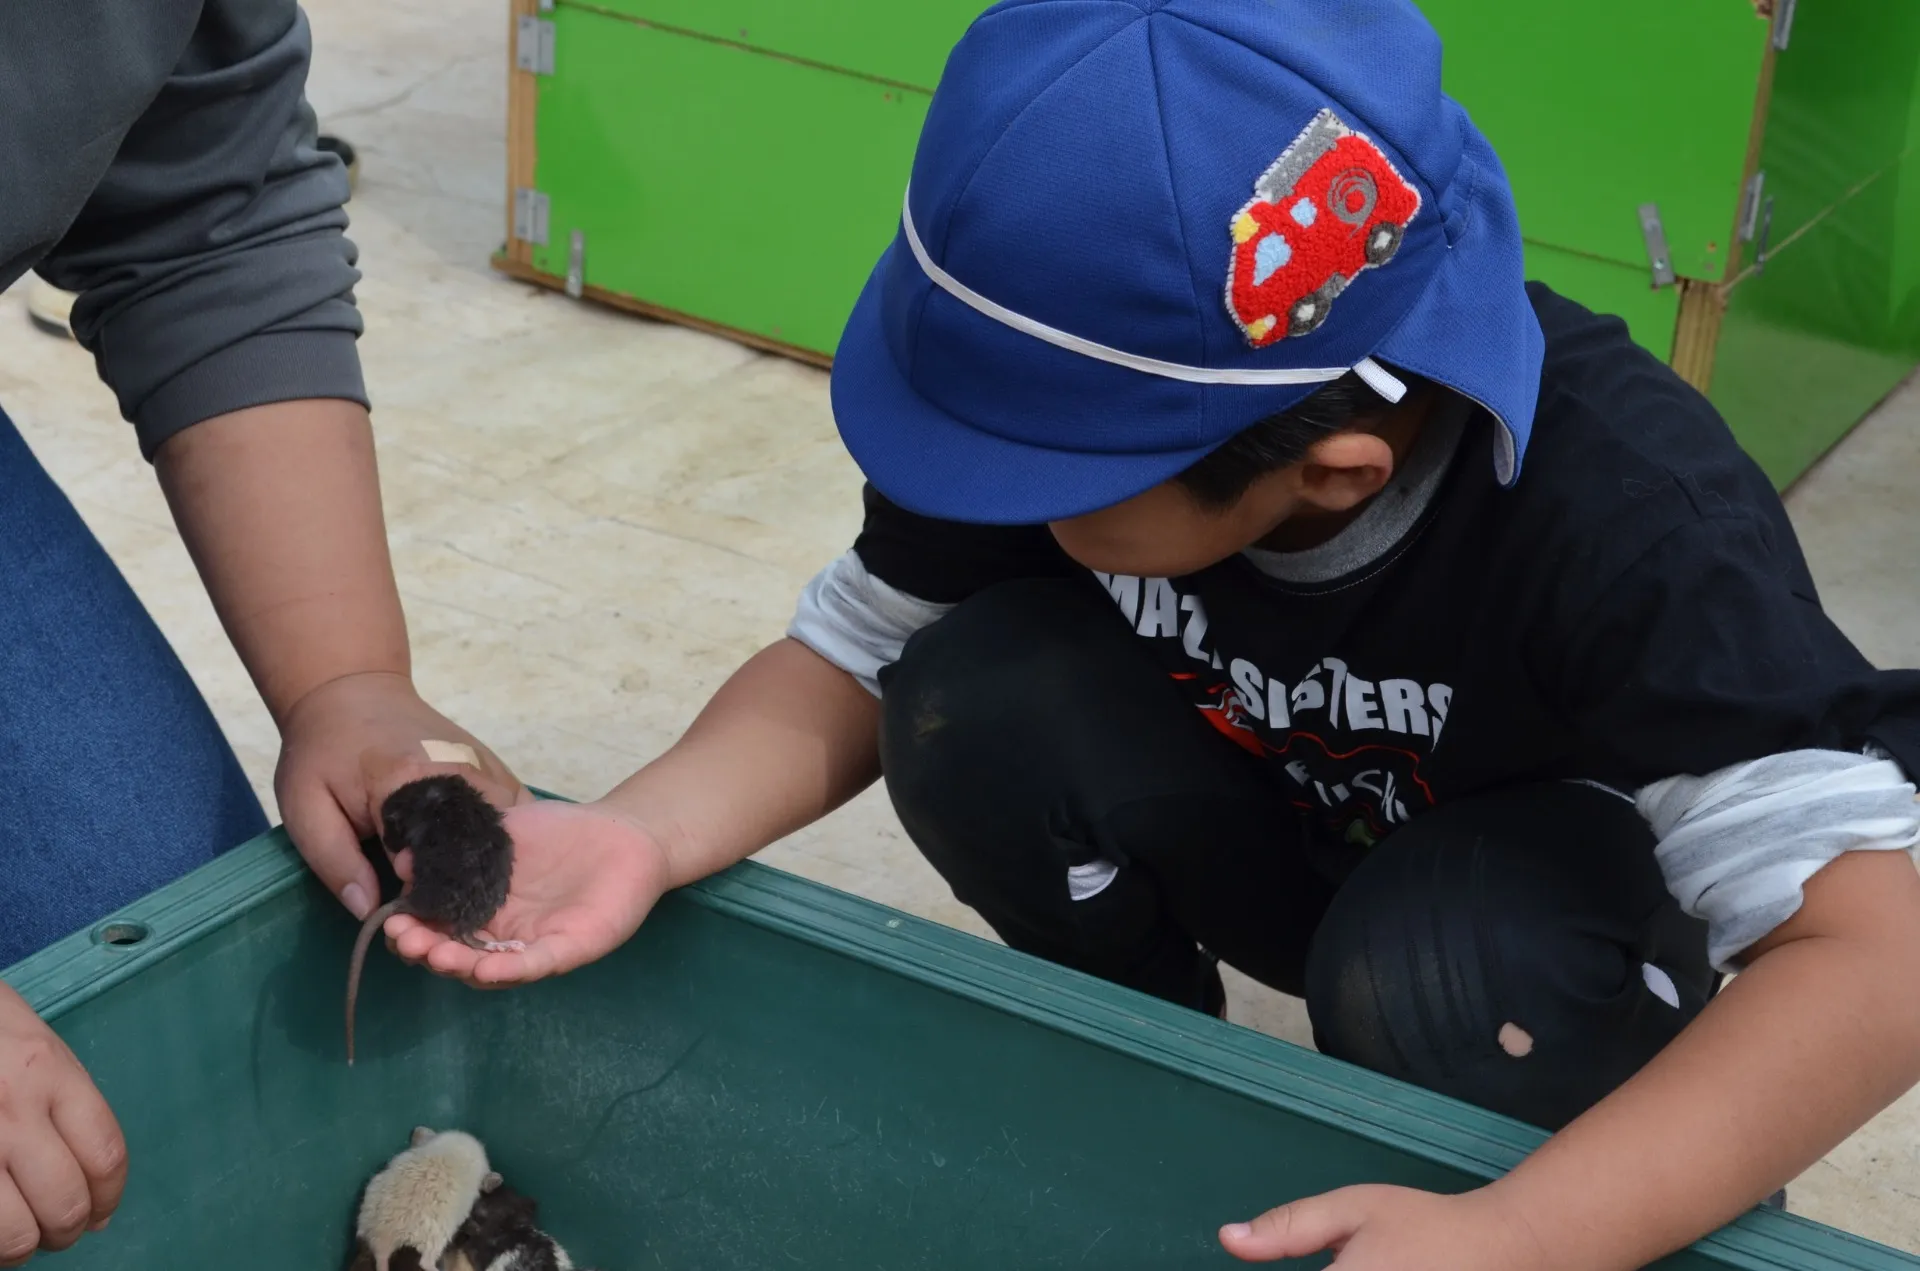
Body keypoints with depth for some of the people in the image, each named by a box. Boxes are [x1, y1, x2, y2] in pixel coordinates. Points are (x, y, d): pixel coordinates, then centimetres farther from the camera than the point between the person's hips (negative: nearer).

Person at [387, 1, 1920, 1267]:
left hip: (1554, 876, -3)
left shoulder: (1622, 513, -37)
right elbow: (850, 659, -13)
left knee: (1430, 979, -37)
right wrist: (644, 837, -34)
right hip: (1275, 838, 4)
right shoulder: (1075, 387, -25)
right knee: (975, 701, -24)